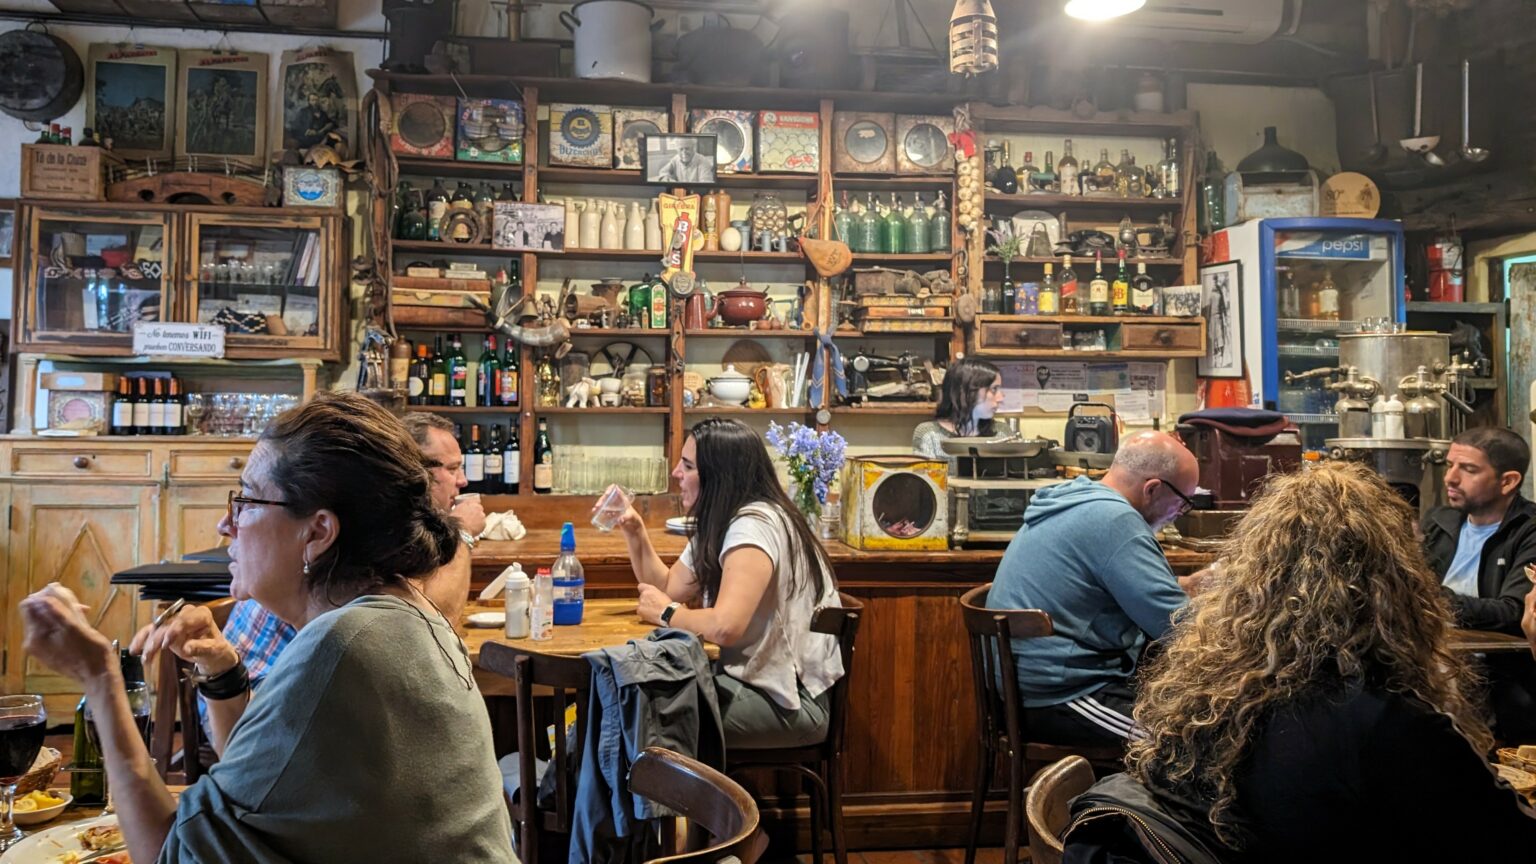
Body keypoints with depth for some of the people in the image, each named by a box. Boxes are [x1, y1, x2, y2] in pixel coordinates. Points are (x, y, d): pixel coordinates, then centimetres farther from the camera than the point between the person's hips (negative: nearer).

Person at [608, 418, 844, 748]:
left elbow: (724, 627, -32)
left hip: (790, 700, -9)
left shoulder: (753, 526, -21)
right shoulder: (718, 526, 11)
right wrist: (634, 531, 6)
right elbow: (669, 588, 16)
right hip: (756, 678, 9)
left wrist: (667, 613, -13)